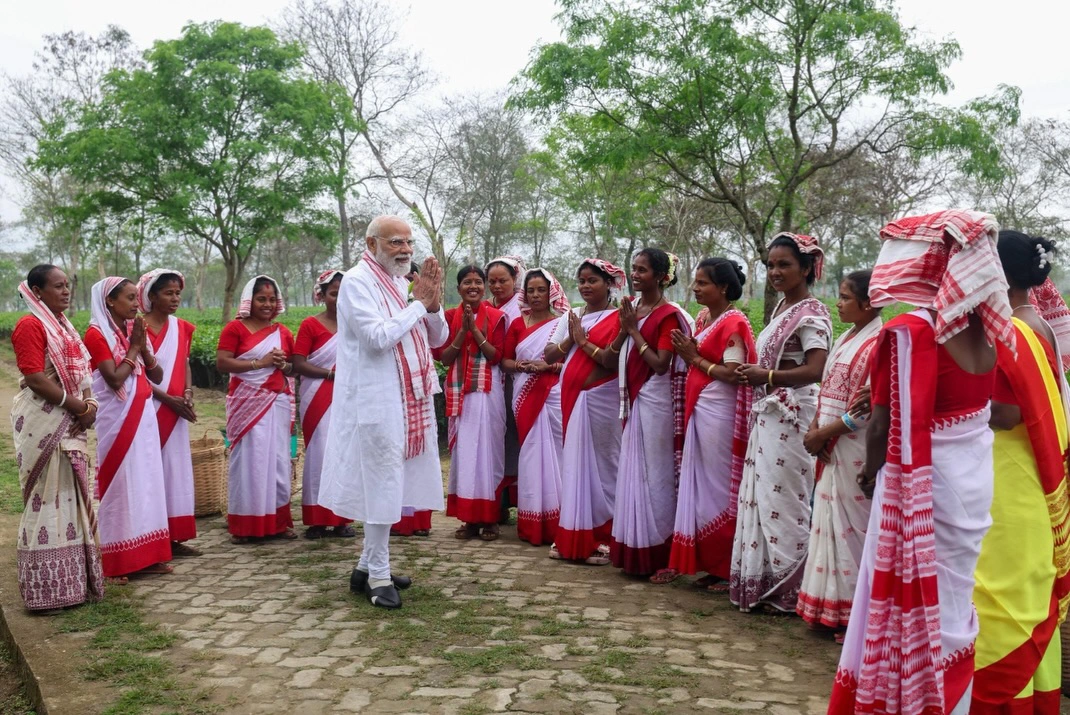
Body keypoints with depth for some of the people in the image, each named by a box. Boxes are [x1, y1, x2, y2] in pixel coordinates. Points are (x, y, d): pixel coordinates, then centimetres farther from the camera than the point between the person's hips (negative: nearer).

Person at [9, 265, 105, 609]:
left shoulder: (64, 325, 16)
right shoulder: (30, 325, -11)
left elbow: (81, 372, 16)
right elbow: (35, 378, -19)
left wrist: (89, 406, -2)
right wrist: (79, 406, -15)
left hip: (69, 423, 9)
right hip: (43, 423, -9)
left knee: (70, 497, 13)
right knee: (47, 498, -3)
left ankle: (71, 578, 22)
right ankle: (48, 587, 5)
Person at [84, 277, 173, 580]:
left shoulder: (135, 330, 12)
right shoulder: (96, 334, -10)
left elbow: (157, 376, 9)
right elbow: (114, 379, -20)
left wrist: (143, 347, -5)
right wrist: (133, 348, -11)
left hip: (144, 416, 7)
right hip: (118, 420, -7)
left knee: (146, 481, 8)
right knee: (121, 484, -3)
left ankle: (147, 555, 15)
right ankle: (117, 561, 5)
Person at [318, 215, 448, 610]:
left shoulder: (403, 282, 14)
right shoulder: (357, 282, -9)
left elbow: (438, 338, 12)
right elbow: (378, 337, -22)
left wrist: (432, 303, -6)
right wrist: (418, 303, -13)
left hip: (410, 401, 8)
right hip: (378, 402, -8)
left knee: (389, 486, 13)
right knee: (383, 486, -4)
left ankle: (368, 567, 24)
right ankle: (377, 577, 7)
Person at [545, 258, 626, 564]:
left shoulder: (617, 318, -6)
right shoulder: (570, 316, 13)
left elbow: (613, 361, -18)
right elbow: (549, 356, 8)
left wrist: (584, 341, -9)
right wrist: (571, 339, -8)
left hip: (601, 399, -6)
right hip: (571, 397, 6)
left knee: (600, 463, -2)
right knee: (572, 462, 8)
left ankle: (603, 538, 5)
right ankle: (570, 536, 14)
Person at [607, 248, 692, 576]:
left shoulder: (668, 315, -10)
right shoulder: (632, 308, 11)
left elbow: (660, 364, -17)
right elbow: (612, 356, 9)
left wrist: (635, 331, -14)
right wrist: (624, 330, -8)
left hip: (655, 403, -7)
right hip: (634, 402, 7)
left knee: (654, 474, 0)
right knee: (633, 472, 10)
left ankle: (656, 554, 10)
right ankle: (633, 550, 19)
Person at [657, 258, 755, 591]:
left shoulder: (733, 323, -12)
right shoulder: (707, 318, 15)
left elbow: (733, 374, -19)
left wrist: (695, 358, -12)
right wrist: (689, 352, 5)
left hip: (718, 414, -9)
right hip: (698, 411, 9)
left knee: (719, 488, -3)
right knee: (701, 487, 11)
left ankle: (727, 570, 8)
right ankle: (711, 565, 19)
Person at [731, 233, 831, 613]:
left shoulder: (811, 314, -11)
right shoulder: (781, 309, 16)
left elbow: (815, 370, -21)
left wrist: (766, 376, -21)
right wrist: (752, 373, 6)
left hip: (790, 417, -9)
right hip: (768, 415, 9)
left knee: (783, 500, -3)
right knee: (761, 497, 11)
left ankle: (788, 588, 8)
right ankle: (763, 582, 21)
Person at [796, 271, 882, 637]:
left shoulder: (876, 345, -16)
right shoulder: (845, 340, 13)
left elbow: (863, 410, -20)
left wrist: (822, 435, -14)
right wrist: (814, 428, 0)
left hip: (854, 451, -9)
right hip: (831, 450, 9)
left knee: (851, 526, -1)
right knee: (831, 524, 14)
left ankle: (855, 614, 10)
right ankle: (832, 607, 25)